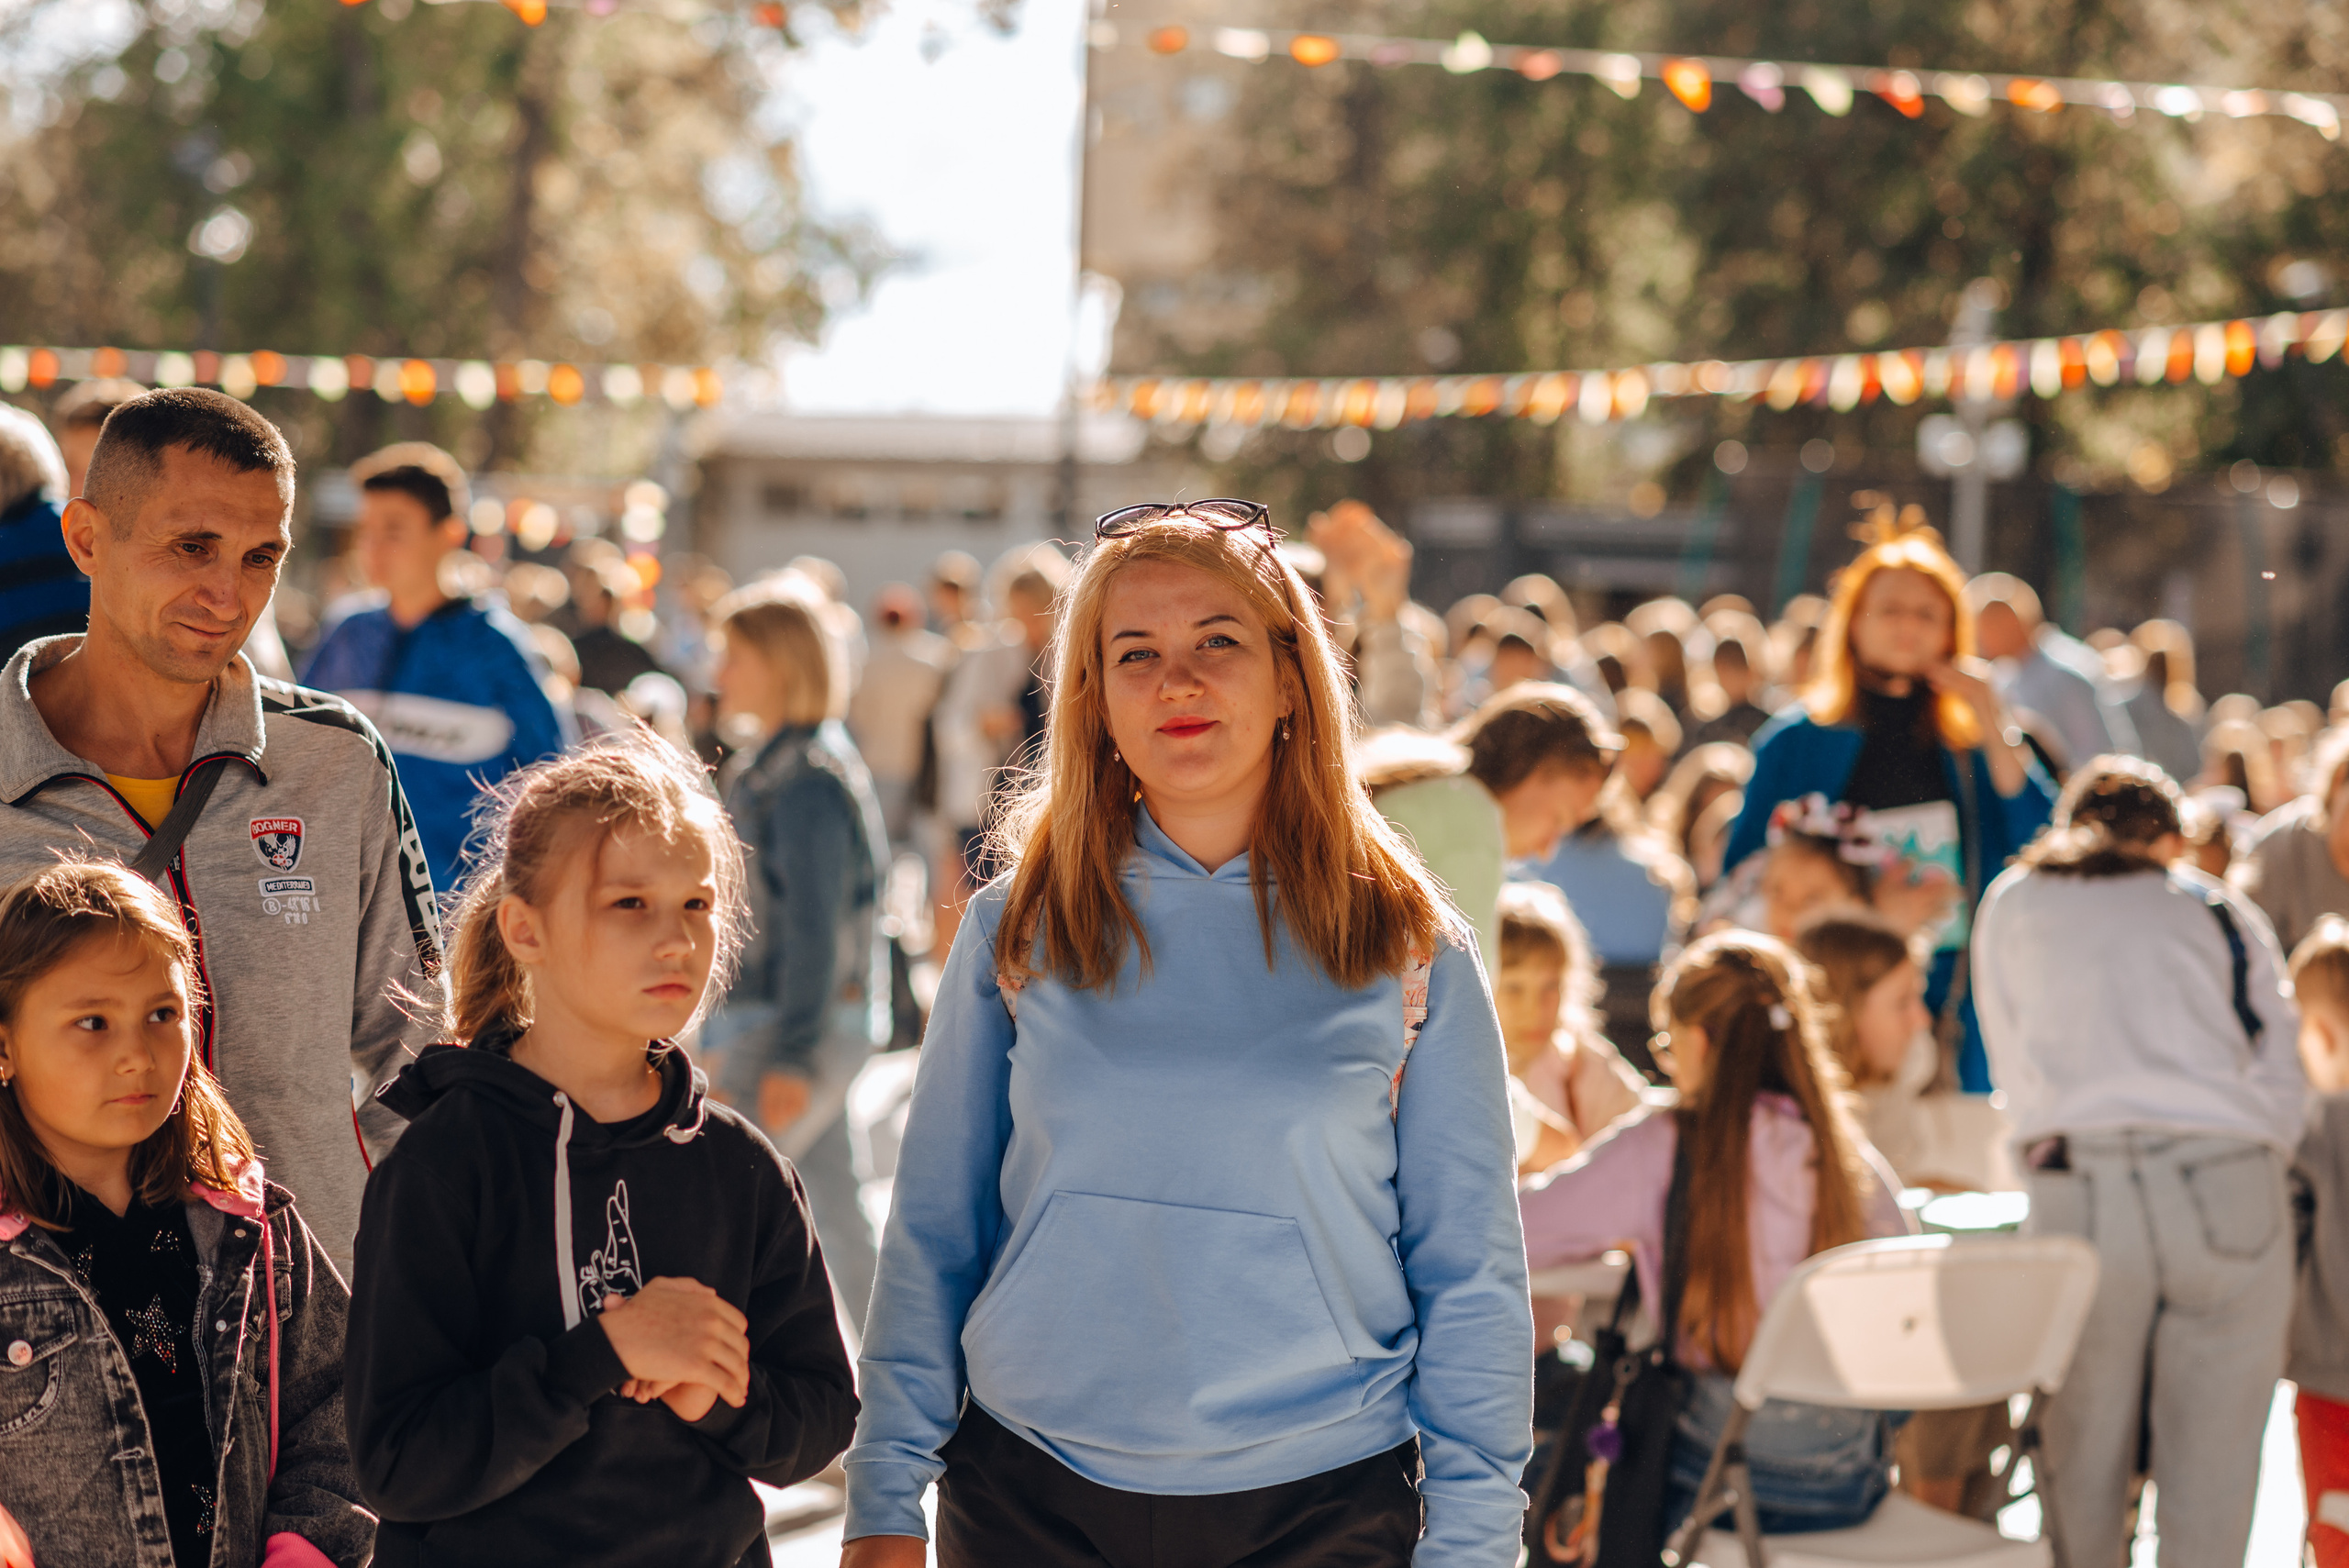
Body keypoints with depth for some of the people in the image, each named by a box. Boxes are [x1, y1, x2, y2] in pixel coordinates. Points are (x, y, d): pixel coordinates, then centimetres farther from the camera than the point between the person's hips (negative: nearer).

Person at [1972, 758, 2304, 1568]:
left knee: (2082, 1460, 7)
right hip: (2231, 1186, 0)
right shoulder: (2223, 910, 18)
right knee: (2212, 1461, 4)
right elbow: (2280, 1083, 12)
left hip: (2080, 1187, 0)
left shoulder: (2010, 905, 21)